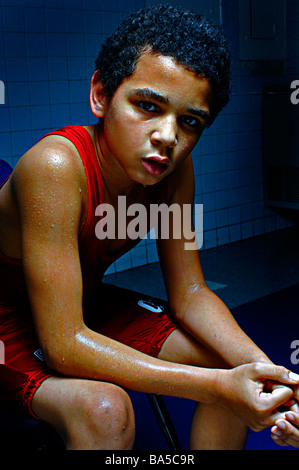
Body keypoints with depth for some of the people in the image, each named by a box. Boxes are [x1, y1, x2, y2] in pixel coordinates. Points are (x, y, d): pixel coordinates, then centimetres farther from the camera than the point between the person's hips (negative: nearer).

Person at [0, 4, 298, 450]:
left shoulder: (173, 168, -13)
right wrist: (217, 387, -37)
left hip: (87, 305, 6)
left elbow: (190, 293, -6)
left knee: (231, 361, -5)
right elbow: (64, 345, -33)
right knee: (104, 409, -33)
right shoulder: (57, 166, -33)